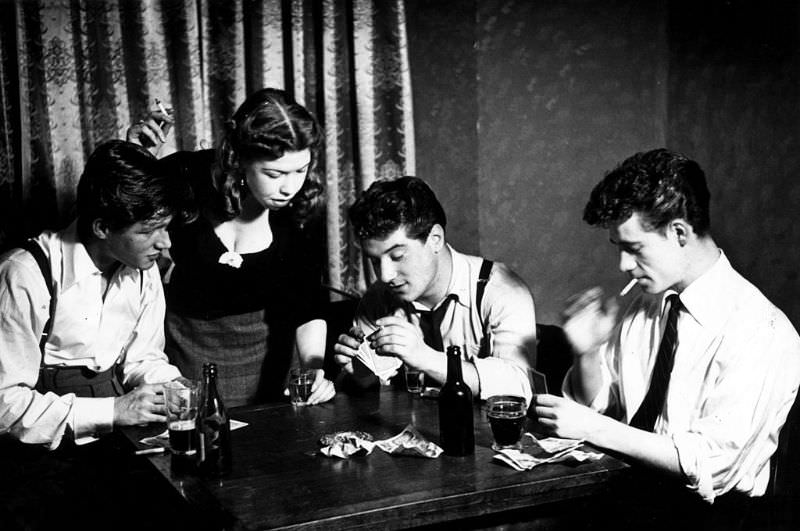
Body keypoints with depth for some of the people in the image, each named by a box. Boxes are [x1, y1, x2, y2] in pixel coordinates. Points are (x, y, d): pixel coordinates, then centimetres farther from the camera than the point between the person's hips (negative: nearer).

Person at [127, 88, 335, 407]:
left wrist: (315, 365, -32)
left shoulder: (303, 209, -18)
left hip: (261, 345, 1)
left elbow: (306, 308, -15)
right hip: (184, 338, 0)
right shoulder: (190, 176, -22)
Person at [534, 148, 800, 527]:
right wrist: (587, 353, -8)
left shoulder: (761, 332, -16)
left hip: (697, 510, -6)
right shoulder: (647, 304, 6)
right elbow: (598, 405, 12)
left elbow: (709, 464, -20)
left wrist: (593, 428, -20)